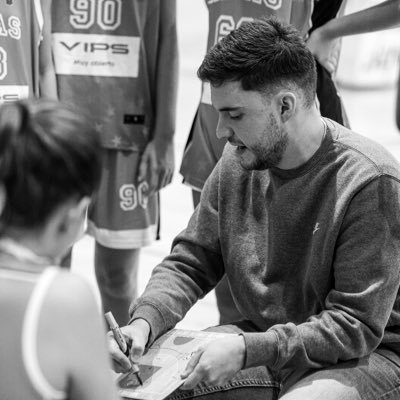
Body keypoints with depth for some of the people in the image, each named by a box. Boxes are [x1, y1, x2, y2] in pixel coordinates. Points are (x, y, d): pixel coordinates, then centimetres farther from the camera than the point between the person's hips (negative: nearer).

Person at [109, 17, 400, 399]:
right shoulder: (237, 162, -3)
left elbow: (356, 325, -21)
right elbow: (189, 264, 4)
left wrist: (246, 350, -29)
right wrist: (144, 321, -16)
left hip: (366, 354, -5)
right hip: (263, 342, 5)